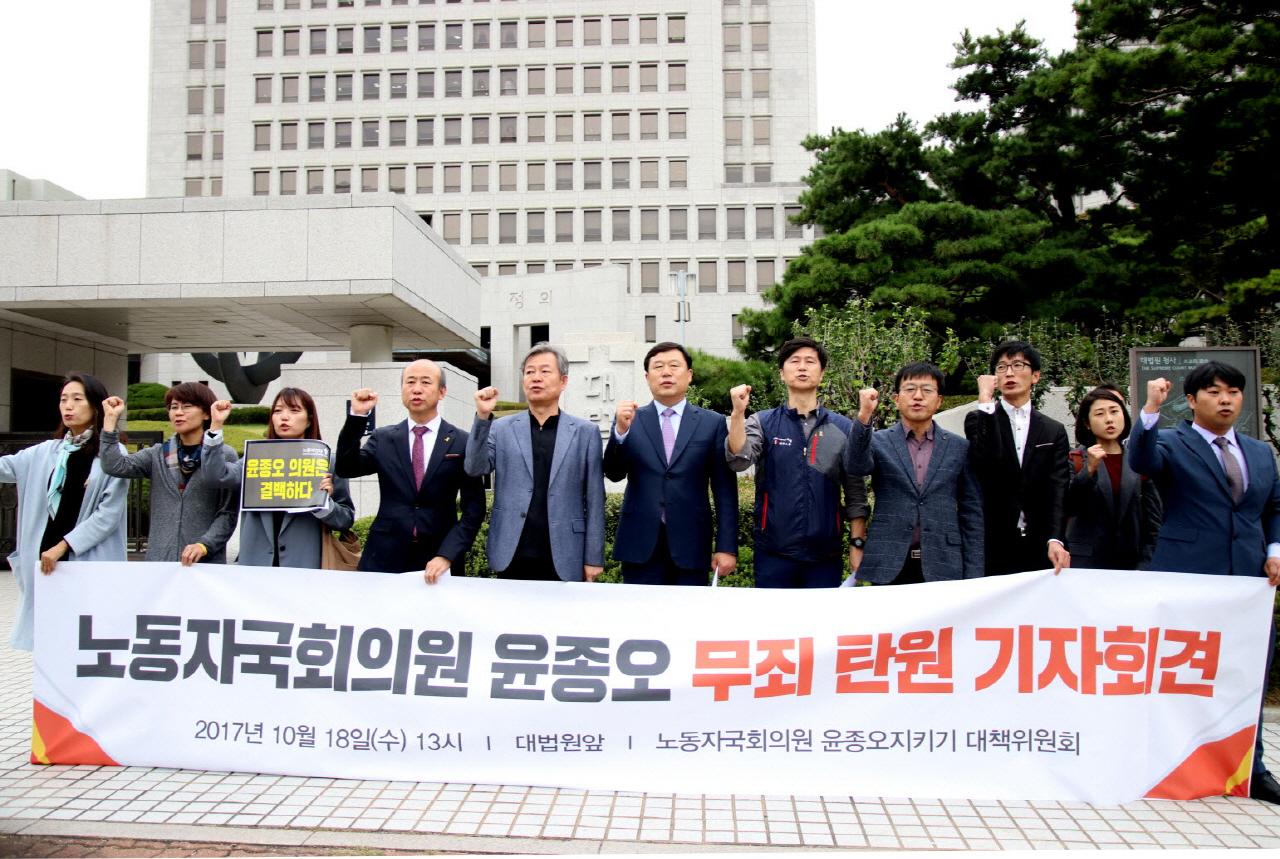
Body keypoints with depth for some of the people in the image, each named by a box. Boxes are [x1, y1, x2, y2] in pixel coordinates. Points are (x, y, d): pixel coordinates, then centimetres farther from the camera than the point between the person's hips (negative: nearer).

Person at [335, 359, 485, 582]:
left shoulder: (463, 443, -1)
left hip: (438, 563, -2)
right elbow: (346, 469, -5)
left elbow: (473, 508, -4)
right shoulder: (382, 438, 8)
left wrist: (447, 556, -15)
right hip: (384, 559, 2)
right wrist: (357, 416, -12)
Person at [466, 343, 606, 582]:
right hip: (511, 559, 1)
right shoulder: (501, 428, 9)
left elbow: (595, 499, 4)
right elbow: (476, 468, -3)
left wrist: (593, 558, 0)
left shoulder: (585, 431, 6)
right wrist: (482, 417, -13)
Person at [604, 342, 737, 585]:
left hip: (690, 547, 0)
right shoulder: (630, 420, 7)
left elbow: (725, 490, 4)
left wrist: (727, 547, -2)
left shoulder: (713, 423, 6)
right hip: (640, 545, 0)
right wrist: (621, 430, -20)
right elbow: (614, 473, -3)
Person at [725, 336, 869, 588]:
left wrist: (857, 544, 3)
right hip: (774, 553, -1)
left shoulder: (843, 428, 7)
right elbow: (739, 461, -13)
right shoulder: (763, 423, 4)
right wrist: (738, 412, -23)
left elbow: (856, 494, 8)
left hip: (826, 554, 1)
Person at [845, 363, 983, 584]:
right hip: (889, 569, -1)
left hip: (943, 569, 1)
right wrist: (864, 416, -31)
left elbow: (972, 515, 8)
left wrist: (973, 577, 3)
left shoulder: (959, 448, 8)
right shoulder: (878, 442, 5)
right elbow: (856, 466, -17)